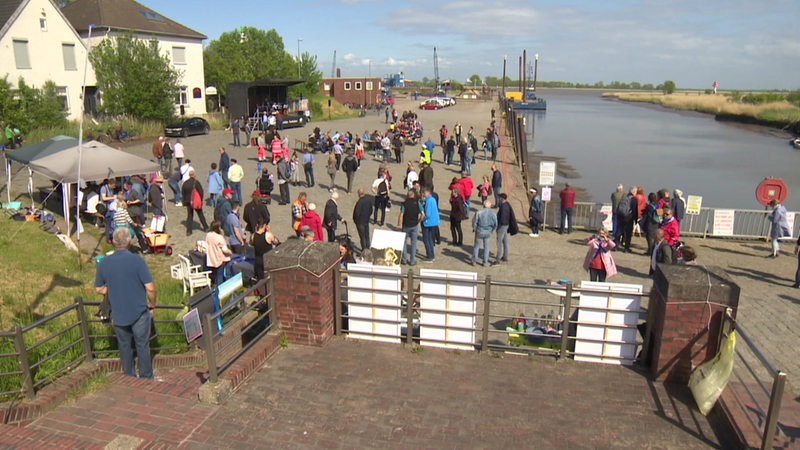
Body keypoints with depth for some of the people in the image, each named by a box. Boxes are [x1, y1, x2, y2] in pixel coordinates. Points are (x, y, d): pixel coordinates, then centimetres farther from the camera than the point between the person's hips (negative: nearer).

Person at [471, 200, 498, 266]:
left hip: (479, 232, -1)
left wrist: (474, 229, 9)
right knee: (486, 247, 15)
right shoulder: (493, 214, -10)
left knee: (476, 246, 13)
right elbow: (495, 225, -3)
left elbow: (474, 222, -9)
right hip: (488, 233, 1)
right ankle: (485, 262, 19)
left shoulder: (478, 213, -16)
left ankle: (473, 261, 21)